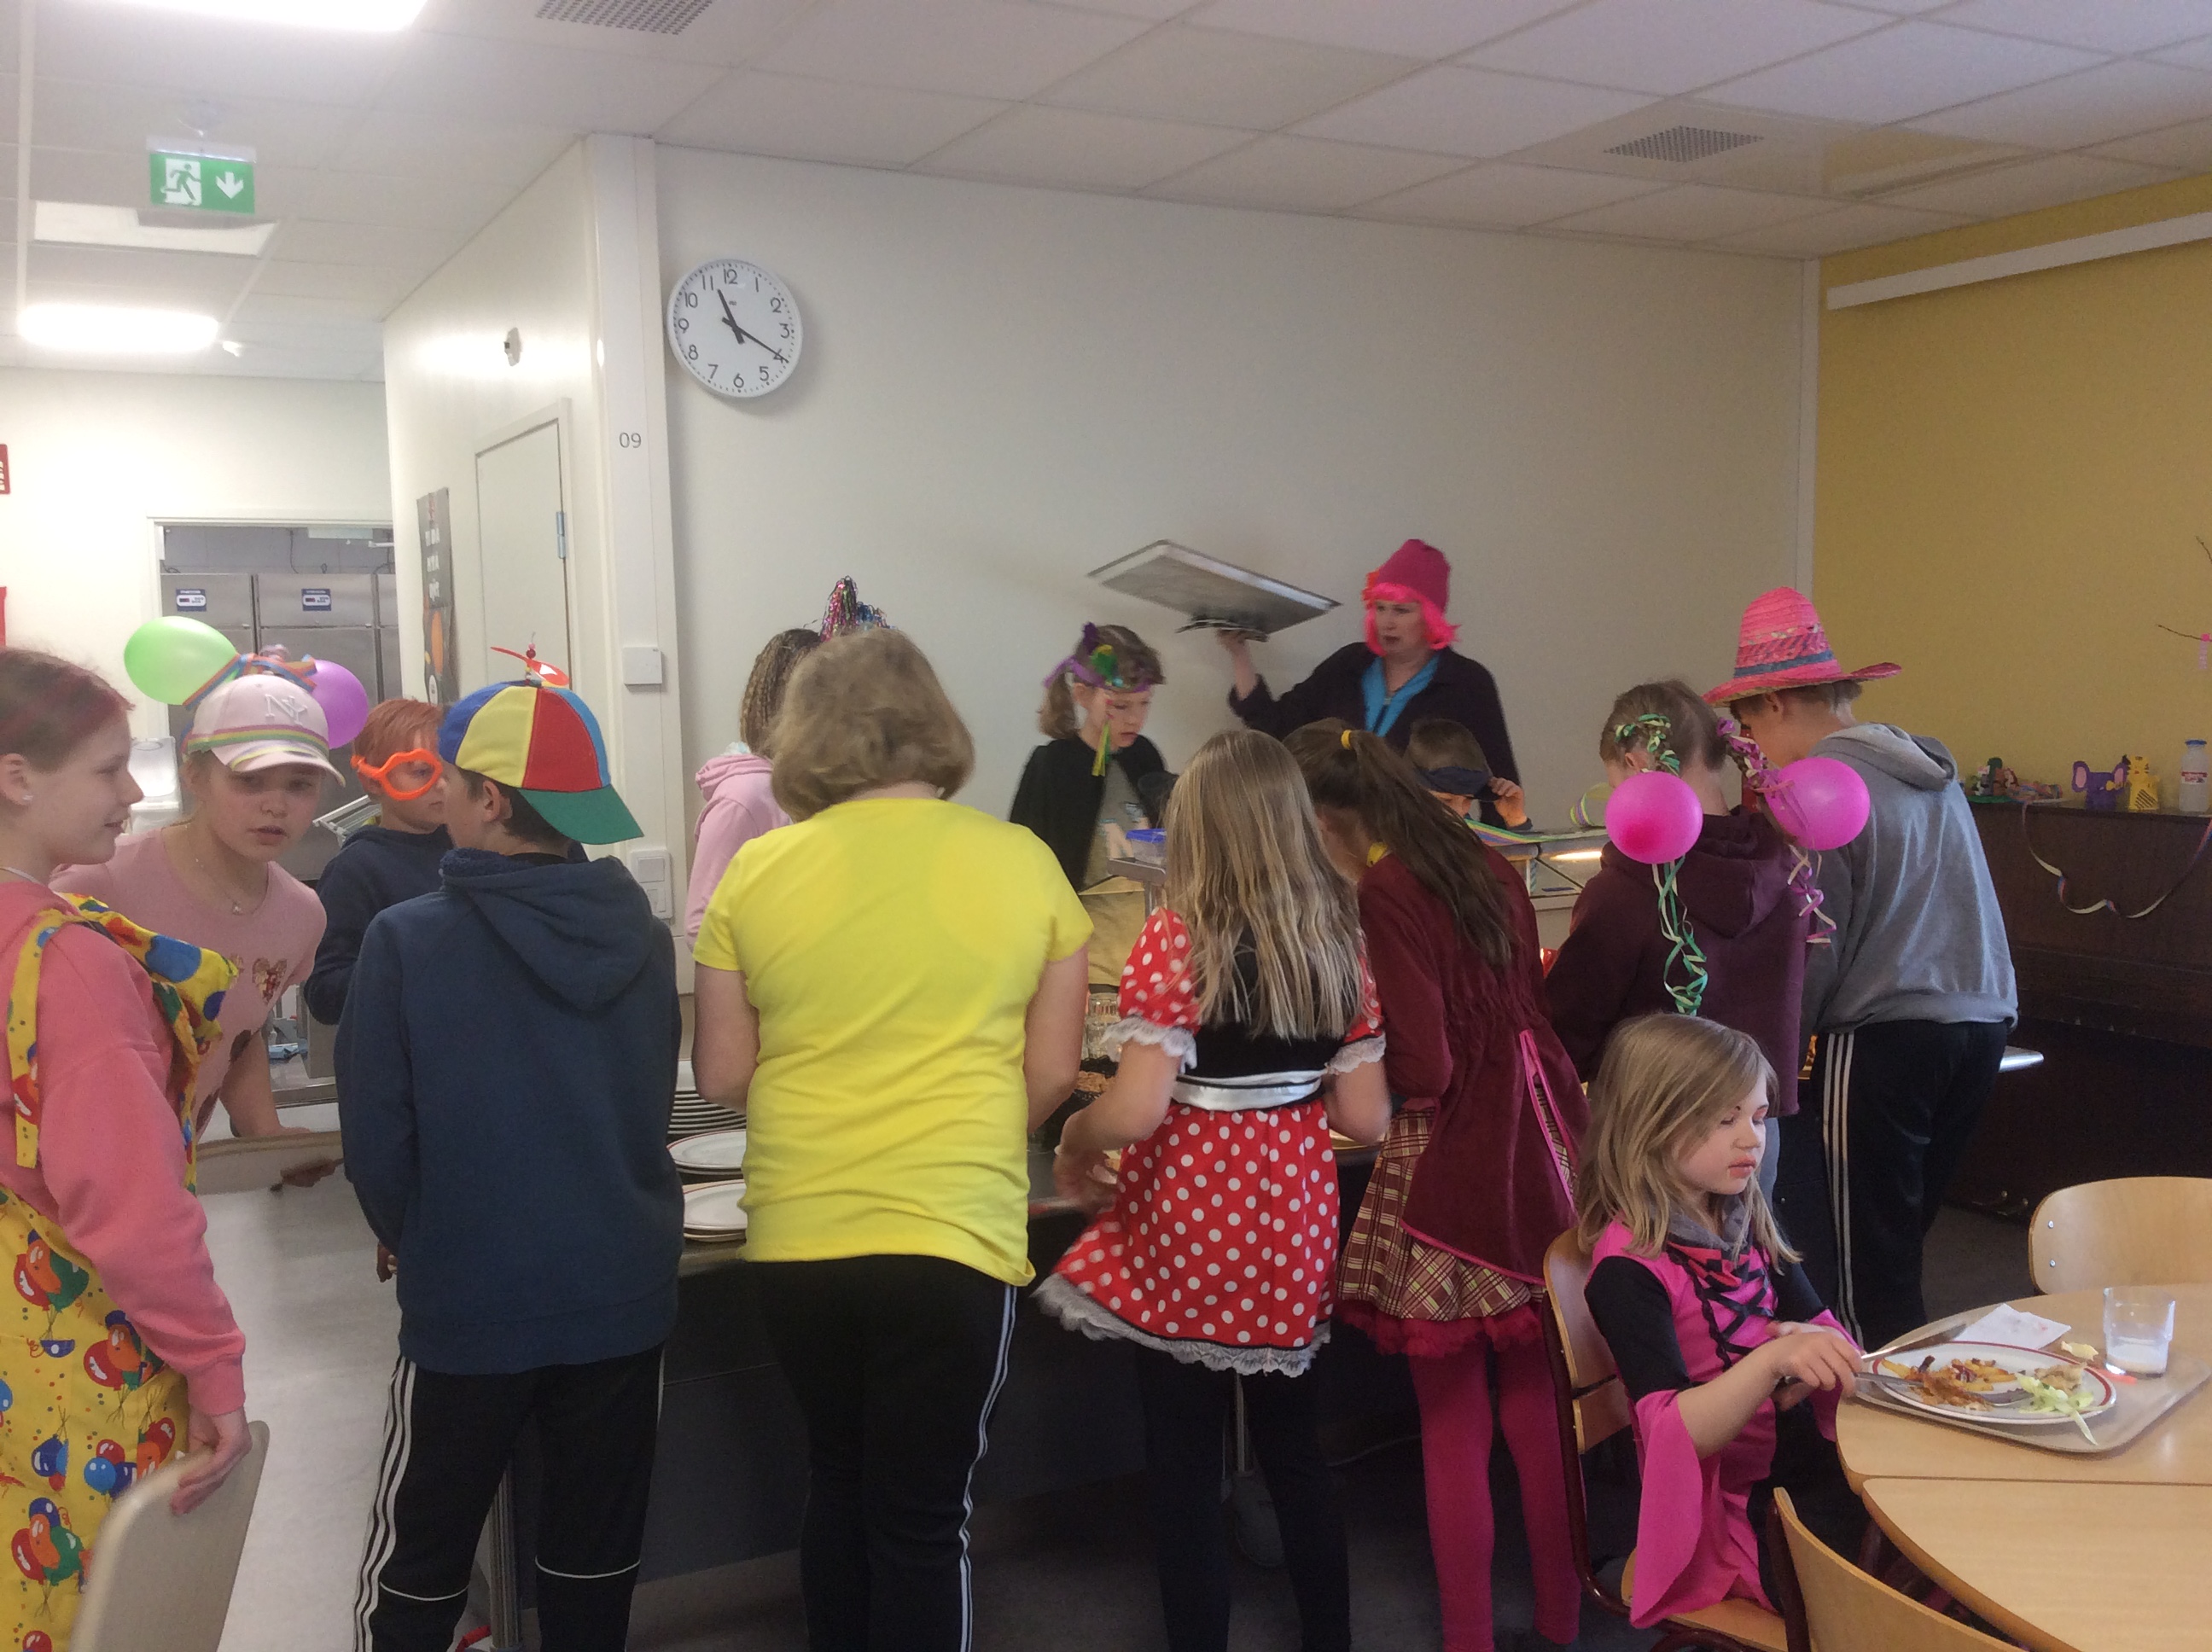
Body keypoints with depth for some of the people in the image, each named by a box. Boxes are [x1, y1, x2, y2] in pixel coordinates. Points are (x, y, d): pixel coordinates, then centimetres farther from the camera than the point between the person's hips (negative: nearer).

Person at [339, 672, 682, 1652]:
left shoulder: (408, 942, -14)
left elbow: (376, 1142, -11)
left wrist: (419, 1244, 8)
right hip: (624, 1296, 3)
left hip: (470, 1310, -3)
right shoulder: (642, 937, -2)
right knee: (596, 1566, 16)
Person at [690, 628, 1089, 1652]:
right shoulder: (1024, 863, -2)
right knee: (922, 1515, 10)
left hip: (797, 1235, 2)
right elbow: (1052, 1074, 1)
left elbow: (721, 1079, 2)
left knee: (837, 1482, 23)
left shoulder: (757, 871, -3)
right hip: (953, 1234, -2)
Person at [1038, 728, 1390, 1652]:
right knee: (1293, 1452, 21)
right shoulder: (1338, 938, 0)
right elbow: (1365, 1119, 2)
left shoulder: (1176, 938, -15)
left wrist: (1072, 1145, -4)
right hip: (1293, 1228, 6)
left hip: (1191, 1233, -5)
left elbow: (1135, 1111, -23)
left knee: (1185, 1476, 9)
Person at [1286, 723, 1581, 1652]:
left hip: (1452, 1171, -7)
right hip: (1540, 1142, 8)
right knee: (1537, 1406, 17)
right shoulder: (1488, 866, 8)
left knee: (1453, 1426, 7)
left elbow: (1422, 1070, -18)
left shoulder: (1384, 892, -16)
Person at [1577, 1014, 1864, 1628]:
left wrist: (1813, 1351, -14)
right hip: (1734, 1509, -7)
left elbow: (1825, 1333, 10)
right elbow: (1672, 1434, -22)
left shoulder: (1746, 1220, 7)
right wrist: (1772, 1359, -36)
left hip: (1810, 1462, 7)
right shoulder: (1629, 1267, -16)